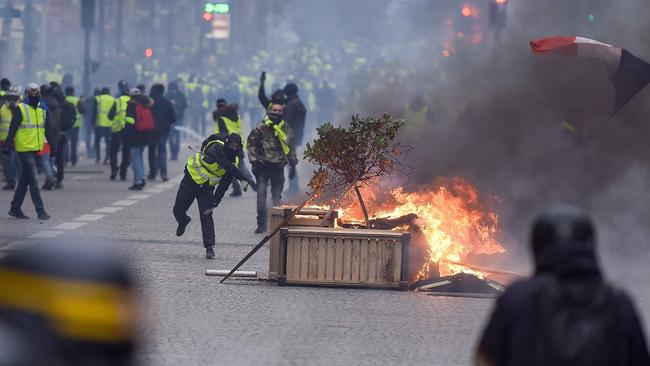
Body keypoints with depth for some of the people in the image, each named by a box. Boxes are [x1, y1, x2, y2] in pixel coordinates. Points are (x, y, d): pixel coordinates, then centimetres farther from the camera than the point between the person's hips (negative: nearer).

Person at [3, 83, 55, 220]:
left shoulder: (43, 110, 11)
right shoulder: (20, 110, -7)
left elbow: (48, 130, 18)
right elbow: (12, 129, -8)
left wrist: (53, 146, 15)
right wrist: (7, 146, -13)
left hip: (36, 150, 6)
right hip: (24, 150, -6)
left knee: (24, 181, 11)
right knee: (34, 180, -8)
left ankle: (15, 209, 19)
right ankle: (40, 210, -7)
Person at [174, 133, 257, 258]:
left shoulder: (234, 161, -11)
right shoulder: (217, 148, -29)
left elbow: (224, 184, -9)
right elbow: (227, 166, -45)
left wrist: (214, 202, -17)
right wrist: (246, 179, -52)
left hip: (207, 188, 3)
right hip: (191, 181, -3)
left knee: (206, 216, -10)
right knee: (178, 210, 7)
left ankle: (209, 247, -8)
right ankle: (183, 221, 43)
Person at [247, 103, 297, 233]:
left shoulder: (286, 129, 8)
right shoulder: (261, 127, -3)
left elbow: (290, 148, 18)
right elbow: (251, 144, 0)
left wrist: (293, 164, 16)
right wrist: (254, 161, -7)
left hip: (278, 167, 3)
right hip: (263, 166, -3)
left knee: (277, 196, 5)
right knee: (261, 194, -9)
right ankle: (262, 224, -4)